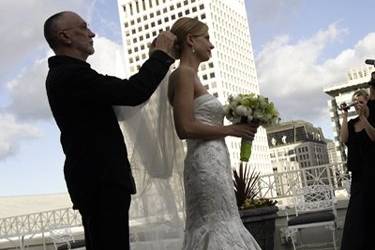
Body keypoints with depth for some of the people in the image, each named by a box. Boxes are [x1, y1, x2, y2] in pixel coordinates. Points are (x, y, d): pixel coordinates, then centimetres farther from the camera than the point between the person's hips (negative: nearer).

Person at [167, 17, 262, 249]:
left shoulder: (190, 75, 20)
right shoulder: (184, 73, -8)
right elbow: (185, 128, -18)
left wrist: (234, 128, 11)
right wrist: (231, 129, -10)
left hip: (213, 162, 10)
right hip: (206, 162, -10)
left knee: (214, 228, 11)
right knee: (219, 228, -8)